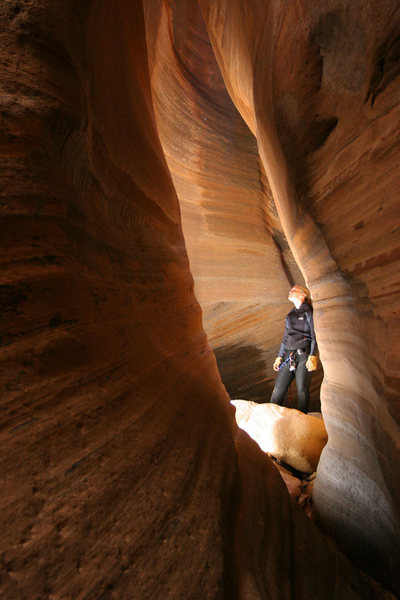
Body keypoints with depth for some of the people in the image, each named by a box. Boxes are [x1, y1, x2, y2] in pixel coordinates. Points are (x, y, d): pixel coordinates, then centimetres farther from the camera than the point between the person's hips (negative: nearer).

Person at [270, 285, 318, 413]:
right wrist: (279, 357, 17)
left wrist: (313, 356, -15)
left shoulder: (309, 312, 3)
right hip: (289, 356, 5)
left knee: (302, 390, -8)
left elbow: (315, 336, -4)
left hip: (304, 354, -5)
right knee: (278, 389, 0)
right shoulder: (290, 315, 21)